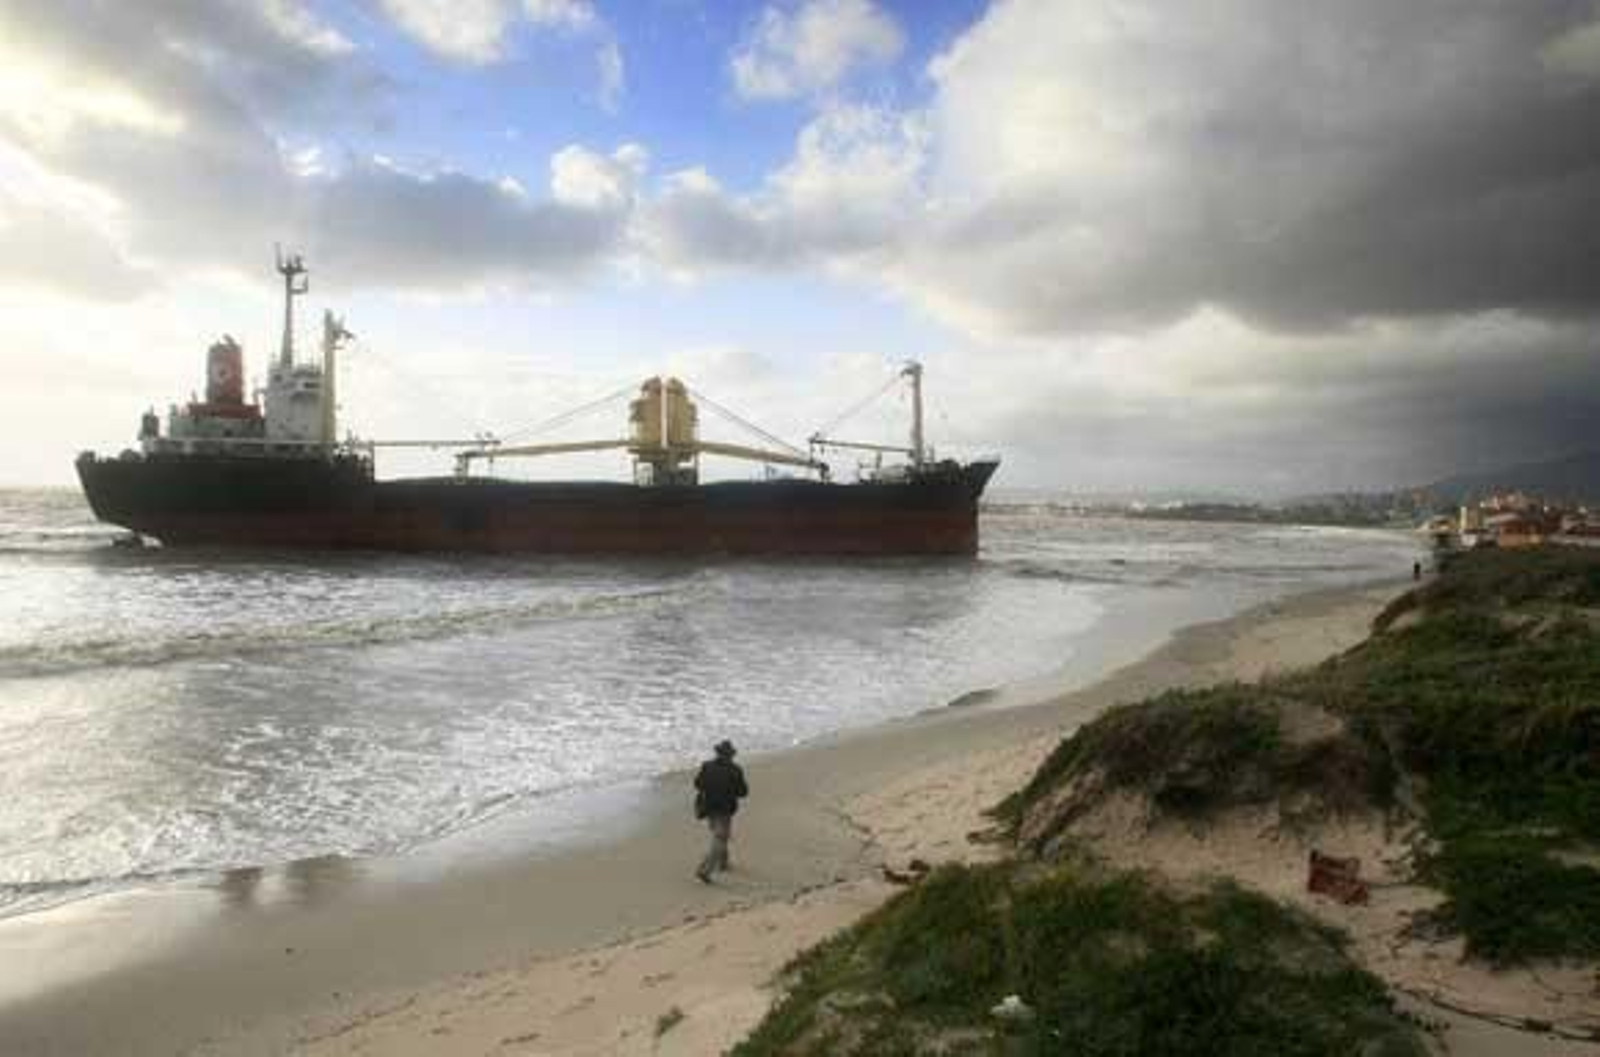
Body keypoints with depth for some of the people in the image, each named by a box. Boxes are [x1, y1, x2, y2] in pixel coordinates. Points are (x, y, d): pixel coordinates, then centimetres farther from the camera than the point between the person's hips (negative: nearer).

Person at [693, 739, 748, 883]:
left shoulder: (707, 766, -7)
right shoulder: (735, 771, -16)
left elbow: (698, 784, 8)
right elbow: (743, 792, -8)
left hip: (707, 808, 5)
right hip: (723, 811, -5)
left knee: (719, 835, 28)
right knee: (718, 843, -1)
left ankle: (722, 862, 42)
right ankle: (704, 870, -13)